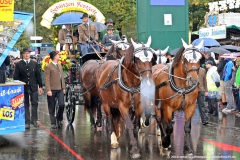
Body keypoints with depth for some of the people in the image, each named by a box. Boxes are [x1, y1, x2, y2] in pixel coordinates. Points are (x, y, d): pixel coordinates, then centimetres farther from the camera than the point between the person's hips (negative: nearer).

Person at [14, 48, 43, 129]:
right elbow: (16, 77, 2)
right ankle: (27, 122, 8)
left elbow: (38, 75, 10)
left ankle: (34, 120, 7)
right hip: (23, 87, -1)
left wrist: (40, 86, 6)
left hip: (33, 87, 1)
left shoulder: (34, 64, 9)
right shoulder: (18, 64, 3)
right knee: (25, 105, 3)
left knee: (35, 103, -4)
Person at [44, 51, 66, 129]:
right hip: (52, 90, -5)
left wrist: (63, 87, 14)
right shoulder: (48, 67, -7)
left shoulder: (60, 65, 16)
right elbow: (46, 79, -11)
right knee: (52, 108, 4)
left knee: (62, 105, -7)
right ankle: (53, 123, 14)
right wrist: (48, 90, -18)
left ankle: (59, 119, 15)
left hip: (60, 90, 5)